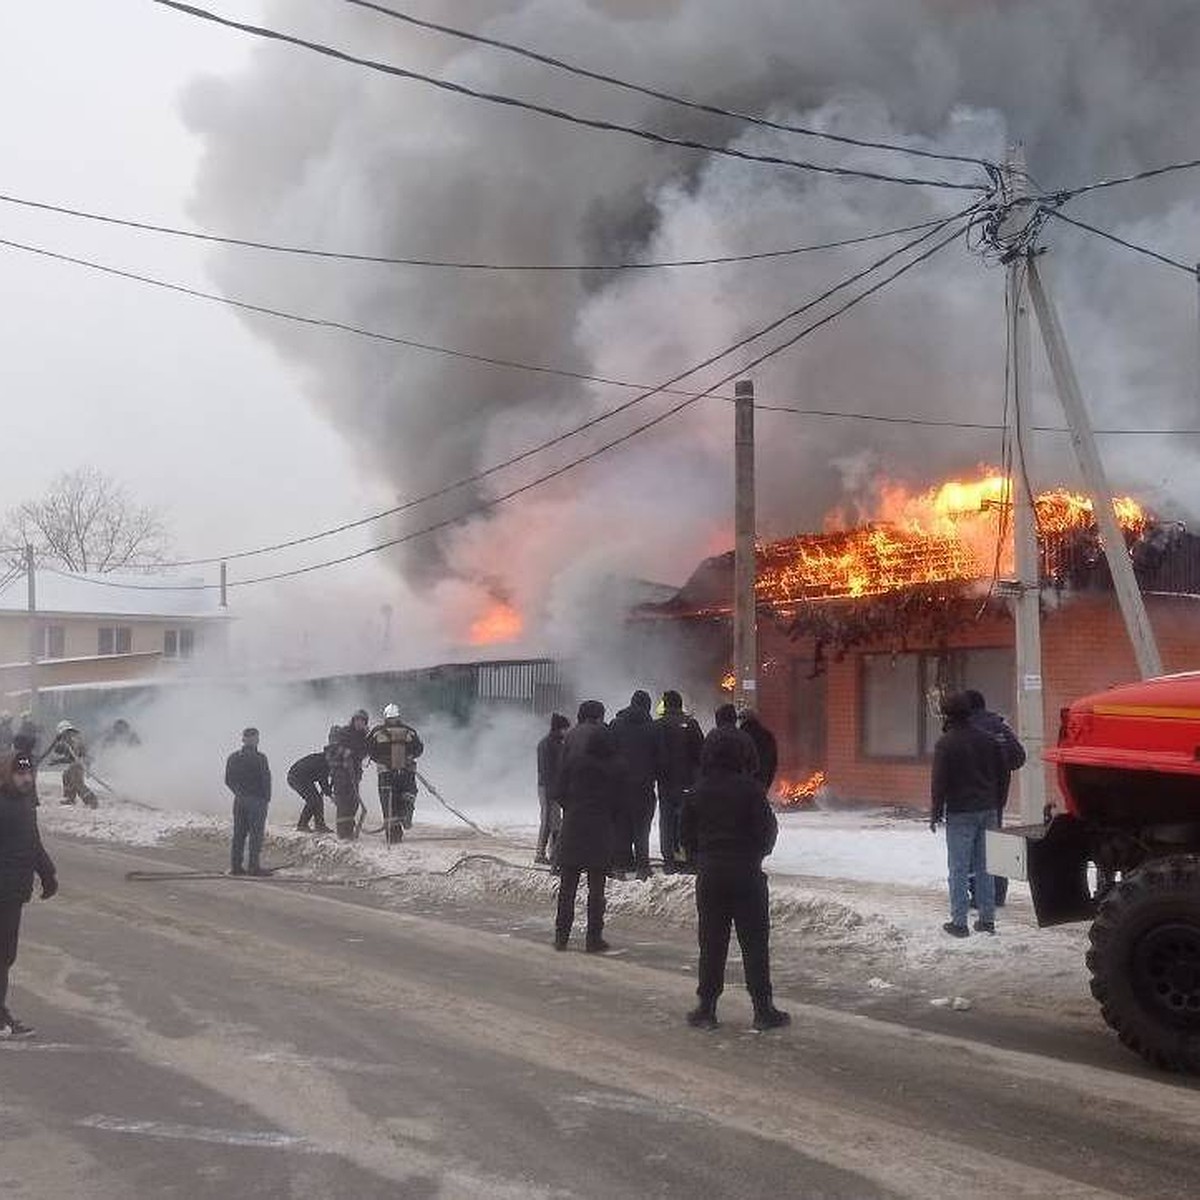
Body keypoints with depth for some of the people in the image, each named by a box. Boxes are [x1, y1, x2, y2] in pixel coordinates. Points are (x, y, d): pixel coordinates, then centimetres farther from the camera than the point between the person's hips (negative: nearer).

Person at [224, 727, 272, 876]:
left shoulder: (233, 757, 7)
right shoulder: (260, 758, -12)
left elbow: (228, 781, 10)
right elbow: (266, 780, -12)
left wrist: (240, 793, 16)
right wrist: (266, 797, -1)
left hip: (239, 800, 6)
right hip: (257, 800, -6)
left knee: (239, 834, 11)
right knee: (256, 834, -2)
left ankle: (235, 866, 12)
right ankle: (253, 866, -3)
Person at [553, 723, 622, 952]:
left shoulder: (573, 761, -1)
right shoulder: (615, 767, -5)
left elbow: (561, 794, 3)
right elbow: (616, 802, -2)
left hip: (573, 828, 1)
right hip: (601, 830, -1)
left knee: (567, 885, 9)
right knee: (596, 887, 4)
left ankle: (561, 936, 10)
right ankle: (594, 938, 4)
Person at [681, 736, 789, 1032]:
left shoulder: (697, 793, 3)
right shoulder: (750, 788, -7)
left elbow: (686, 833, 6)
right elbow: (767, 828, -7)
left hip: (709, 874, 3)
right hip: (746, 873, -3)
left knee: (711, 942, 9)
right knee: (755, 942, 3)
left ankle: (706, 1008, 10)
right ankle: (763, 1010, 5)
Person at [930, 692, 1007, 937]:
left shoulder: (946, 743, -10)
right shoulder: (988, 739, 8)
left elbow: (939, 781, -12)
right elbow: (1001, 774, 14)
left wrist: (935, 813, -4)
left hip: (960, 814, -6)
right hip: (987, 811, 6)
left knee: (959, 869, -2)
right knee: (984, 866, 11)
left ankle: (959, 922, -1)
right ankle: (987, 919, 14)